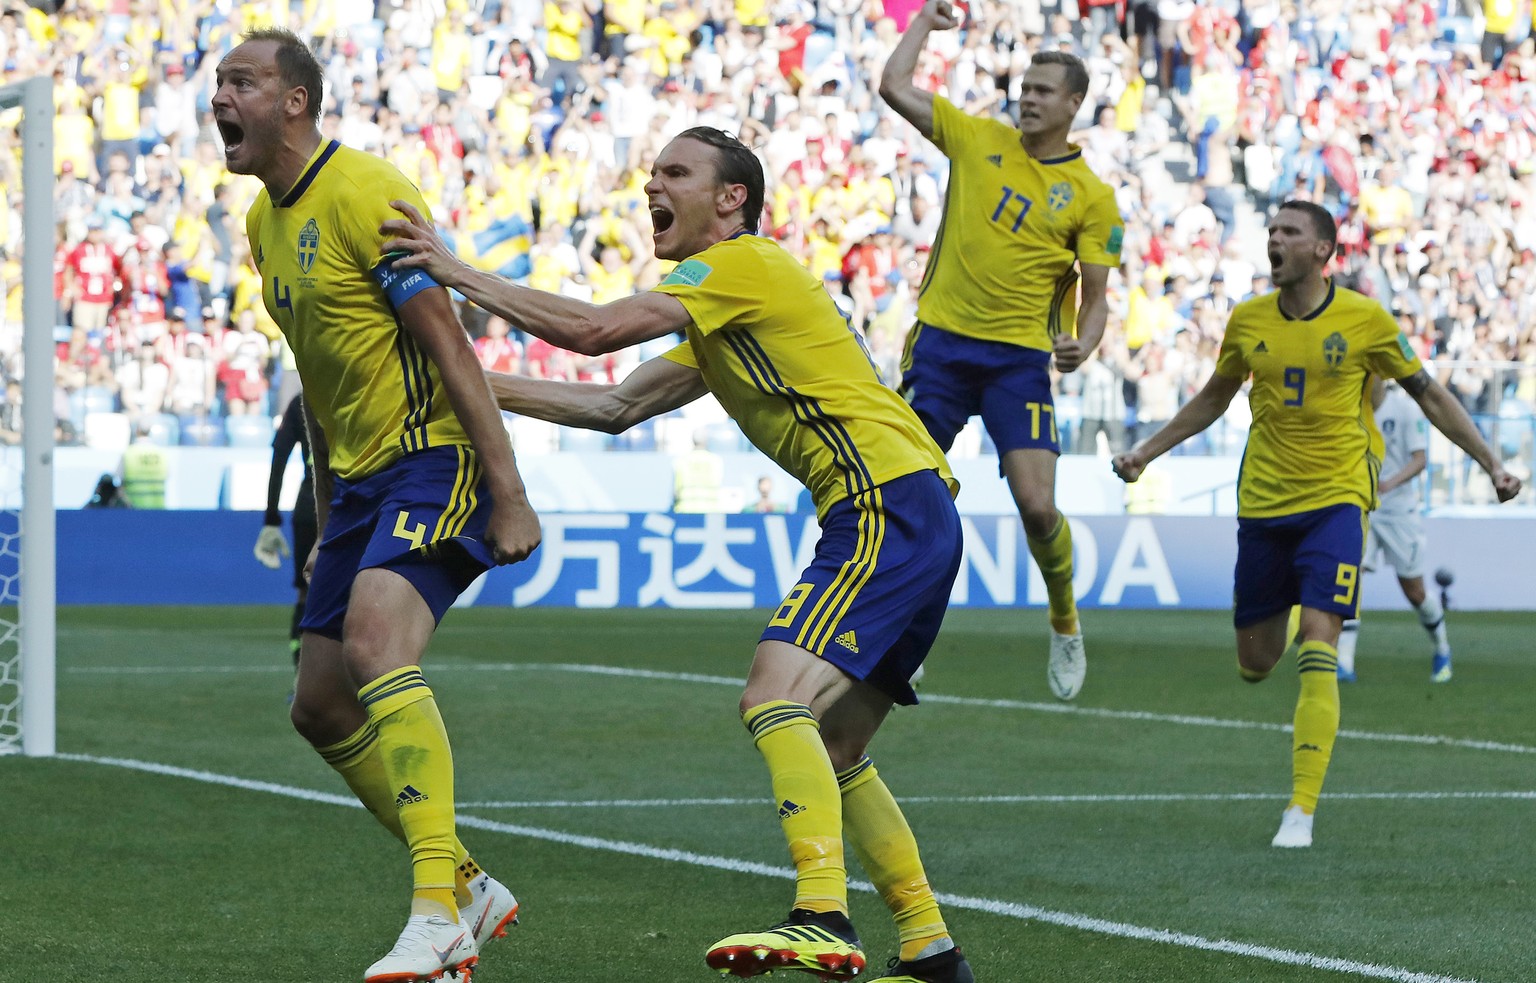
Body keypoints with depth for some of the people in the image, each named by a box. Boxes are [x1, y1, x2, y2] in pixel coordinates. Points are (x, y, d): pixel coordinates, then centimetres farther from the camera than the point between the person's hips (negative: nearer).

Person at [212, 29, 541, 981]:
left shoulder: (365, 195, -16)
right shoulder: (264, 220, 12)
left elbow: (449, 347, -19)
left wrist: (508, 494, -22)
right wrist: (326, 519, 23)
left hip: (435, 458, -10)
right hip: (361, 477, 10)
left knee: (375, 646, -29)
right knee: (321, 707, 7)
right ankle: (466, 883, 22)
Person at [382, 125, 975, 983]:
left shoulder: (745, 263, -5)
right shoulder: (719, 319, 26)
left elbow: (595, 329, -15)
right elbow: (616, 406, 27)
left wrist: (459, 274, -9)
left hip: (891, 508, -10)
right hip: (903, 524, 10)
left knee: (776, 698, -22)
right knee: (833, 753, 15)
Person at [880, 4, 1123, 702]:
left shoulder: (1092, 197, 1)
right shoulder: (978, 140, 8)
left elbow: (1097, 295, 1)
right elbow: (894, 86, 8)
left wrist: (1082, 344, -18)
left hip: (1020, 356, -2)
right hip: (942, 340, 2)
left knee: (1037, 504, -12)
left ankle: (1065, 625, 13)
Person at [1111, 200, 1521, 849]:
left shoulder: (1364, 320, -6)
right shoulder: (1247, 320, 2)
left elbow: (1429, 394, 4)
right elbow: (1214, 398, 20)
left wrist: (1491, 462, -1)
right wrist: (1147, 452, 18)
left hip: (1336, 498, -3)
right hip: (1263, 502, 3)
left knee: (1316, 655, -17)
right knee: (1255, 661, 9)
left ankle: (1301, 809, -15)